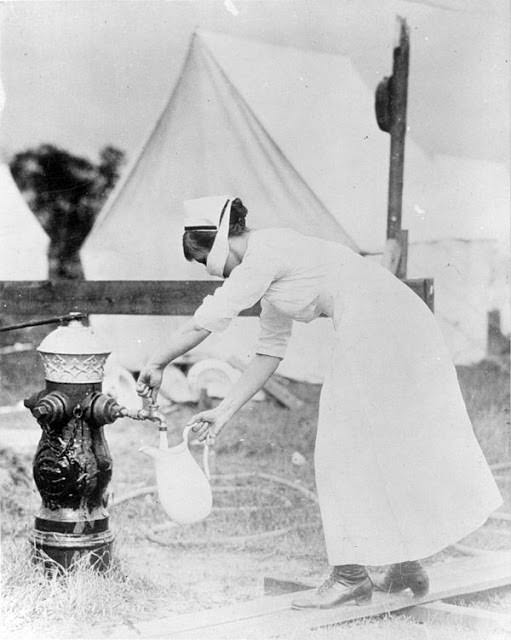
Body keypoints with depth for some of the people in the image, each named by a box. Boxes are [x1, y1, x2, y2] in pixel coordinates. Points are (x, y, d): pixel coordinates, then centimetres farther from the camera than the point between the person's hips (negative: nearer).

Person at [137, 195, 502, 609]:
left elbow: (204, 323, -10)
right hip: (401, 326, 10)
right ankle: (408, 566, 22)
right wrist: (224, 412, 18)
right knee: (389, 449, 16)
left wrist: (156, 364, 2)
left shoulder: (265, 254, -10)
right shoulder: (272, 265, 19)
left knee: (346, 451, -1)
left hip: (376, 331, -10)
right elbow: (270, 352, 20)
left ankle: (352, 575, 5)